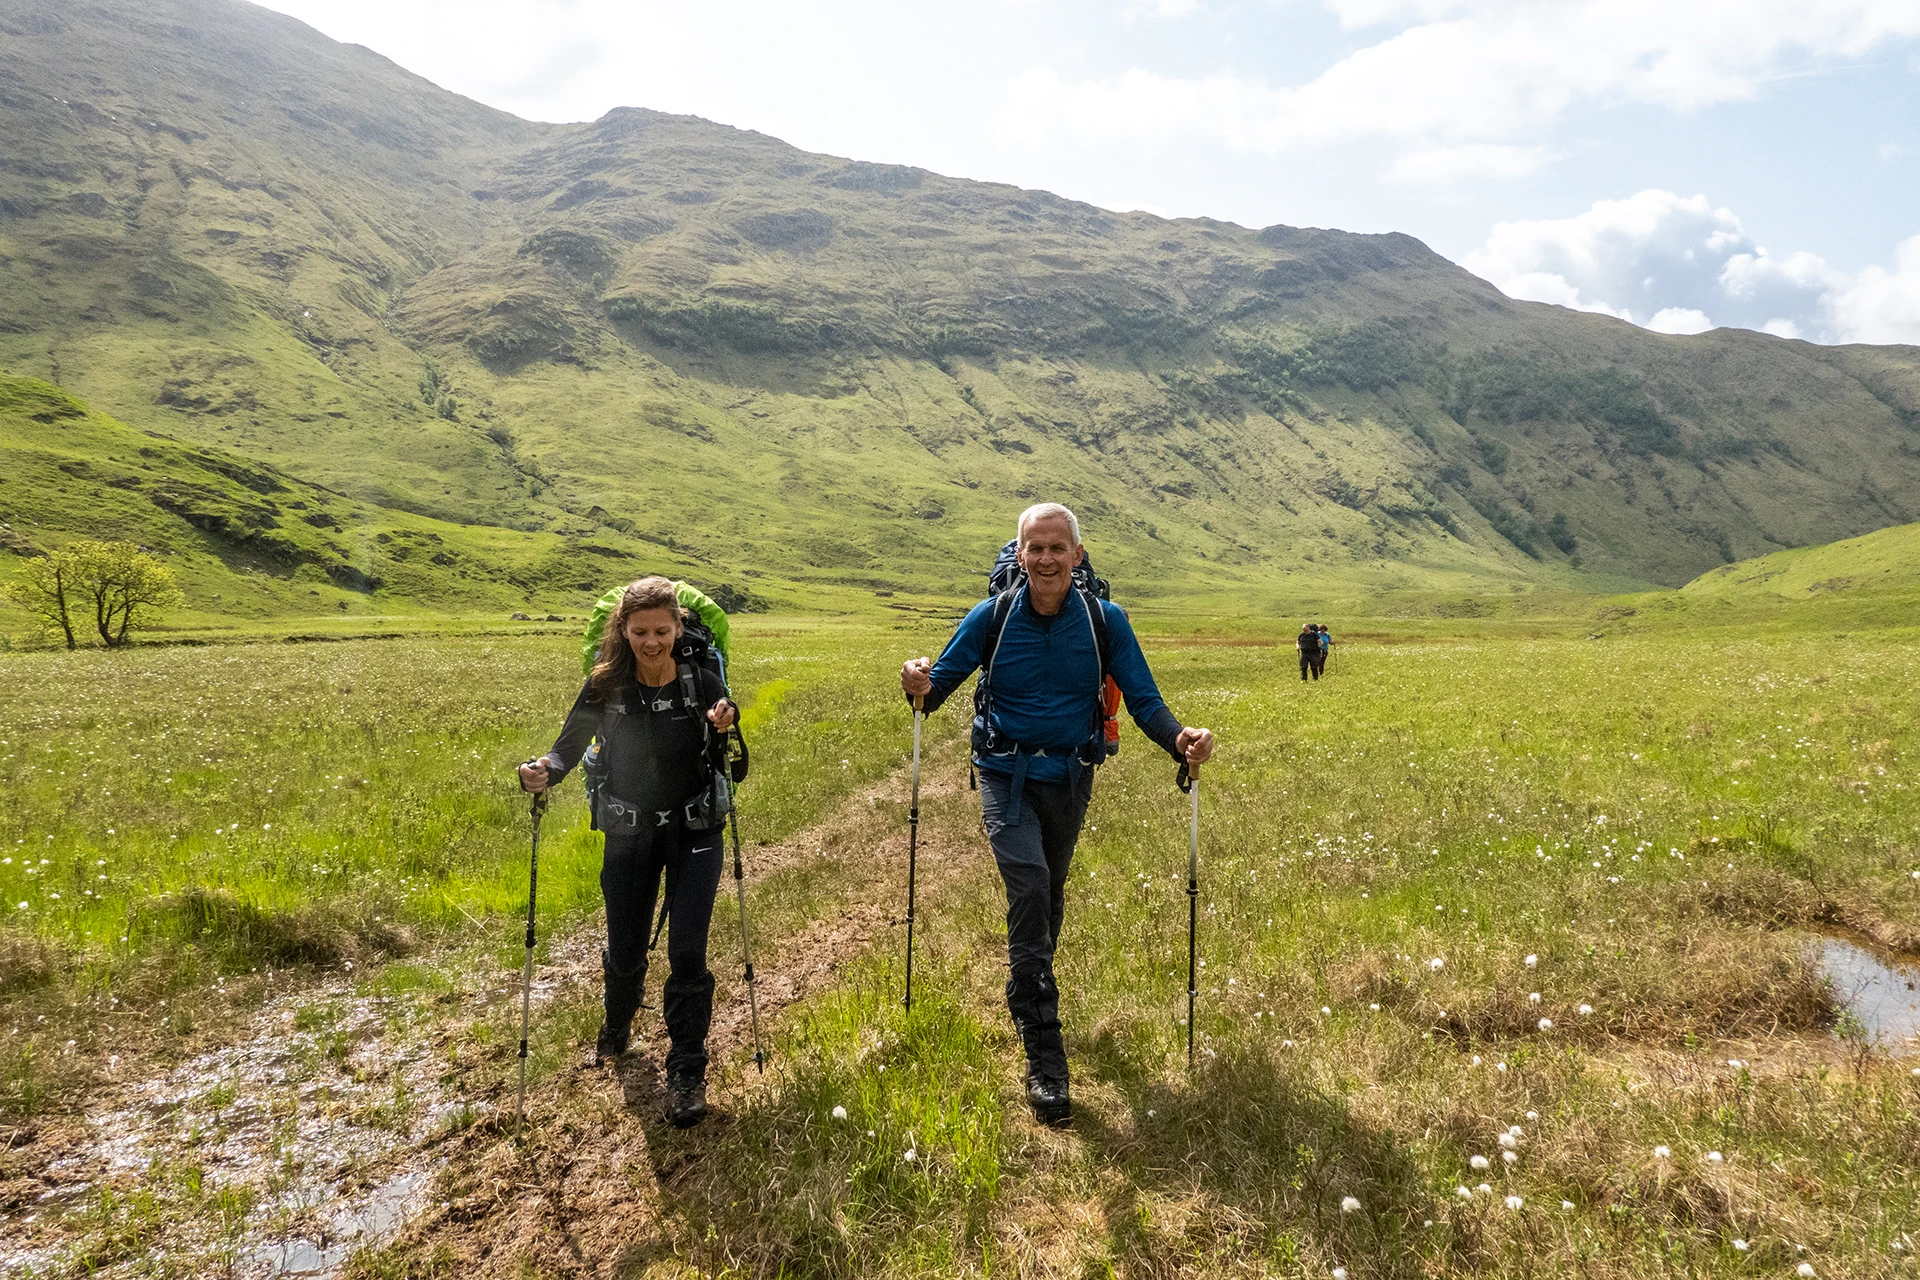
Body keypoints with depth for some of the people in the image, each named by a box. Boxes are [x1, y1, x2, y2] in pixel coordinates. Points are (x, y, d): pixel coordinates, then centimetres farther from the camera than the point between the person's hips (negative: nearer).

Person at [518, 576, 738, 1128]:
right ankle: (617, 1026, 48)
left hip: (694, 833, -1)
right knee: (625, 948, 15)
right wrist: (543, 770, -27)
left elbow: (729, 771, -7)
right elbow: (569, 746, -5)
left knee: (687, 953, -6)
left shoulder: (702, 683, -13)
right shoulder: (606, 688, -11)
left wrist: (724, 733, -28)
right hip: (628, 834, 2)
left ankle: (687, 1072, 12)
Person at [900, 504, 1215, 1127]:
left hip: (1070, 777, 3)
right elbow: (942, 679, -6)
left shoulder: (1106, 620, -8)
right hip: (1007, 776, -2)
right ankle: (1043, 1057, -14)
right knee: (1030, 887, -20)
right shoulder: (991, 617, -9)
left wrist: (1179, 739, -28)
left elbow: (1143, 699, -8)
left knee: (1049, 894, 20)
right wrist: (921, 688, -31)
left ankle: (1028, 996, 48)